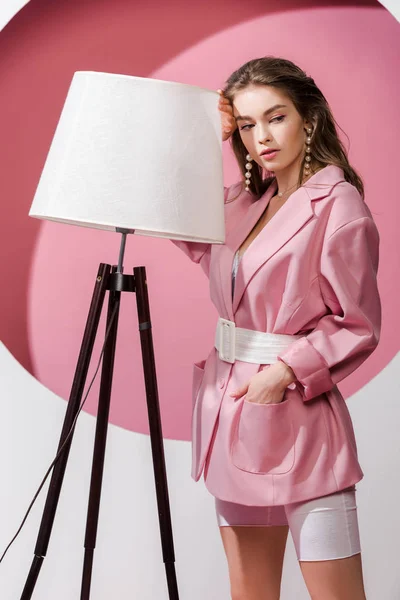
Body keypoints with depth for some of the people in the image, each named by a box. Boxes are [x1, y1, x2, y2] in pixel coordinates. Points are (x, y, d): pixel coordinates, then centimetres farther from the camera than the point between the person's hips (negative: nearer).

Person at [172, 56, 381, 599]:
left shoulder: (339, 204, -10)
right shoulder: (245, 201, 10)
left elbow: (357, 327, -9)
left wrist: (288, 371, -21)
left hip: (298, 418, -7)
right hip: (233, 414, 7)